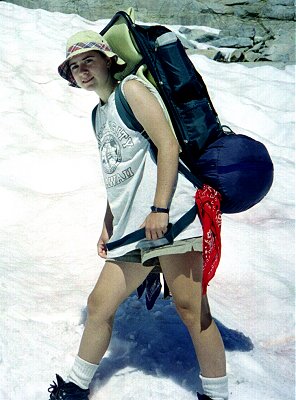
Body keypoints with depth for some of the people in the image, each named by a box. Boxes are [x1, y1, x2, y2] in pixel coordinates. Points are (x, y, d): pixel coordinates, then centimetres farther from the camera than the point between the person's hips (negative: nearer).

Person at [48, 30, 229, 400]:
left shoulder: (131, 88, 1)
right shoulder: (100, 114, 24)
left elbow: (168, 144, -11)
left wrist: (159, 209, -18)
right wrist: (107, 225, 20)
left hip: (168, 214, -8)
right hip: (130, 226, 8)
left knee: (189, 307, -9)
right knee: (100, 304, 8)